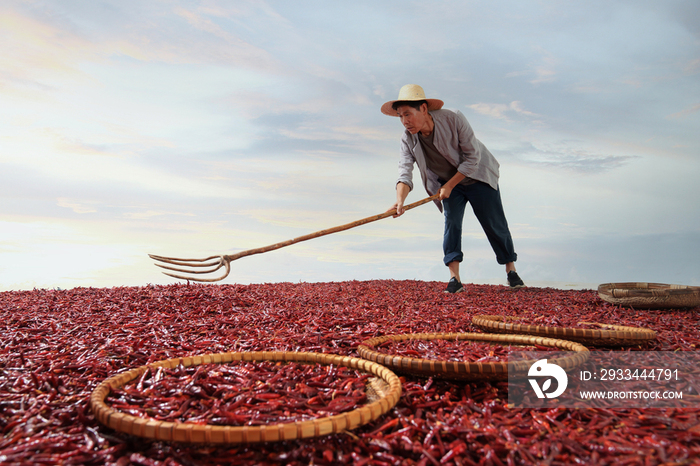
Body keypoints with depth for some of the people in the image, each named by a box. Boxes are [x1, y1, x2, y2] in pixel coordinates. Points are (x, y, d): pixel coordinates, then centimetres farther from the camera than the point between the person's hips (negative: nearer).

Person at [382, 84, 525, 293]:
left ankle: (511, 269, 20)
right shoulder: (408, 139, -18)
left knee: (495, 225, 2)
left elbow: (473, 158, -23)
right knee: (451, 221, -16)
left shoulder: (454, 119, -28)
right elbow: (405, 173, -27)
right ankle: (454, 278, -12)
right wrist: (400, 201, -46)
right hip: (448, 183, 3)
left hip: (477, 177, -2)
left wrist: (449, 186, -24)